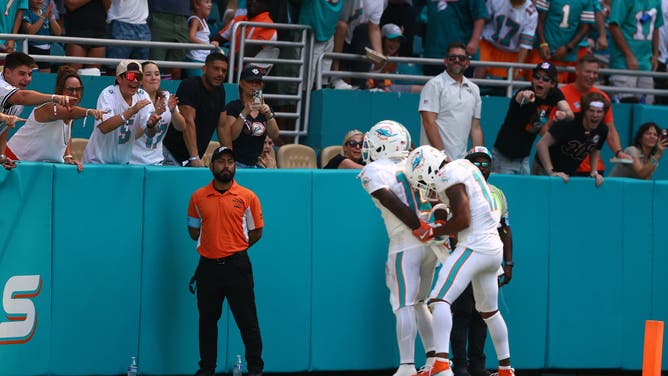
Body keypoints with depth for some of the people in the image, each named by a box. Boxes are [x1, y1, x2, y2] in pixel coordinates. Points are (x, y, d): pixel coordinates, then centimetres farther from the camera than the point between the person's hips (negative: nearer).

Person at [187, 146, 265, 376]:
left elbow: (256, 231, 6)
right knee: (207, 320, 10)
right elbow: (193, 229, 17)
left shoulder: (248, 197, 0)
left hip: (237, 265, -3)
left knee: (247, 320, -2)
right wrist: (212, 244, 9)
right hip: (208, 266, 3)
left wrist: (235, 248, 4)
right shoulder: (198, 197, 5)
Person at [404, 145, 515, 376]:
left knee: (440, 300, -18)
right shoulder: (465, 166, 15)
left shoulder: (449, 177, -12)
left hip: (474, 248, -10)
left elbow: (463, 220, -17)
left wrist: (431, 232, -7)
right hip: (495, 249, 10)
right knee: (489, 311, 23)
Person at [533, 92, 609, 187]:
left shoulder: (602, 130, -8)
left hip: (569, 175, 5)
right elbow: (542, 144, -29)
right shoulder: (569, 123, -27)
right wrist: (551, 172, -33)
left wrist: (594, 172, 2)